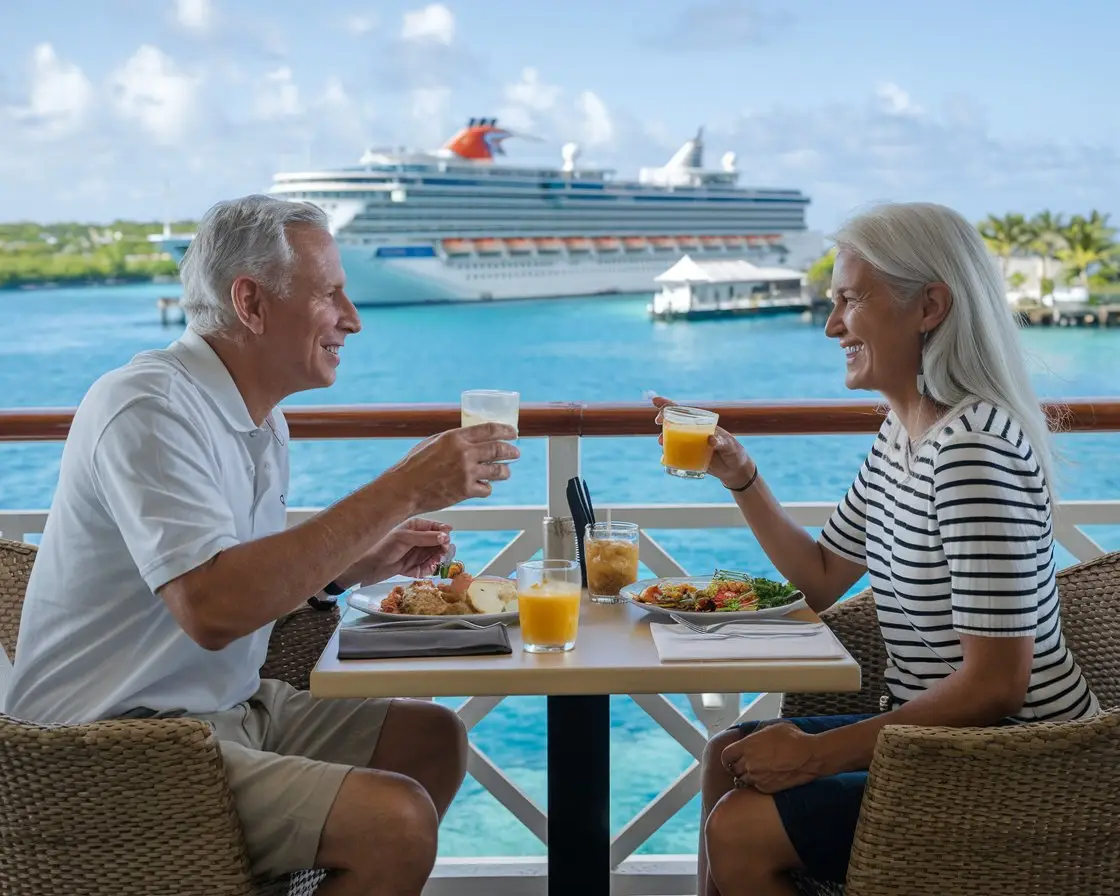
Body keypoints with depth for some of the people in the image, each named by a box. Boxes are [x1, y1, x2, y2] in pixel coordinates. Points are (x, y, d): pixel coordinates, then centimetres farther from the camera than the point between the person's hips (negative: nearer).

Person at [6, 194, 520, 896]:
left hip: (226, 705, 10)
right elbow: (211, 609, -34)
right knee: (398, 820, -22)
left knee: (434, 738, 9)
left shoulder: (259, 418, 10)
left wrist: (360, 563, 3)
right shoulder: (148, 408, -20)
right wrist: (401, 491, -32)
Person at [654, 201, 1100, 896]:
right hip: (936, 735, 10)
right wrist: (741, 478, 5)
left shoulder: (975, 444, -25)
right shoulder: (902, 432, 6)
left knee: (737, 831, -14)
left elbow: (994, 681, -28)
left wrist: (819, 753, -24)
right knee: (729, 757, 16)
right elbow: (823, 578, 17)